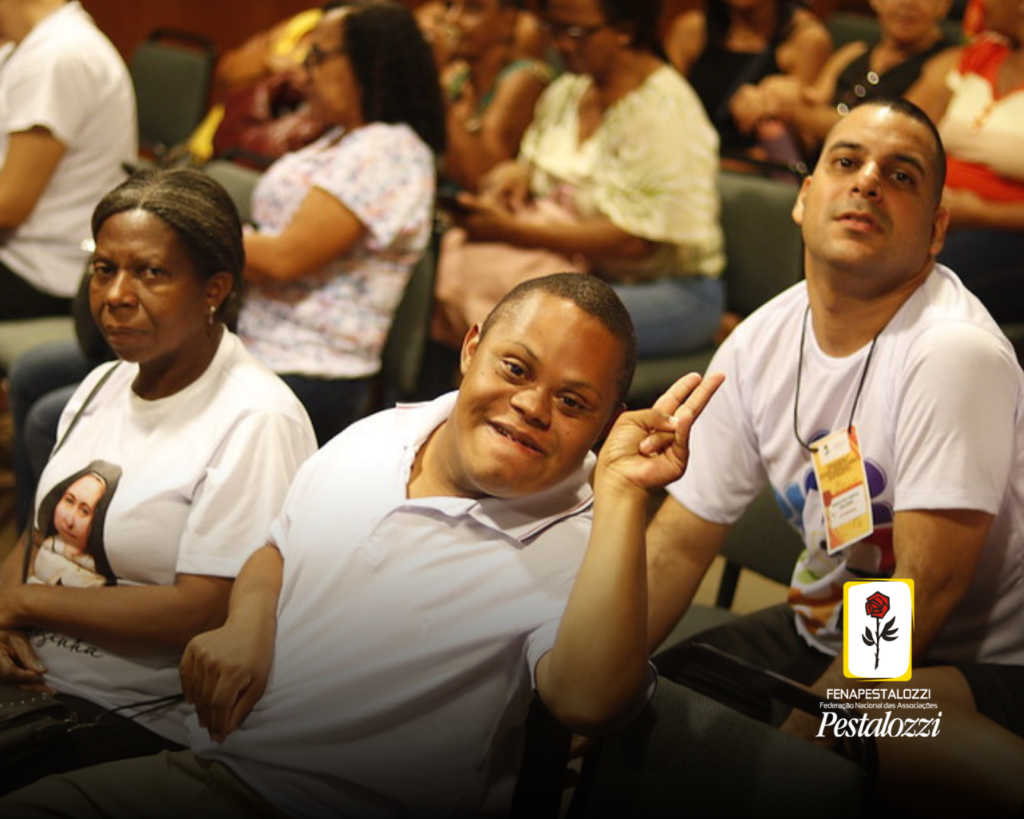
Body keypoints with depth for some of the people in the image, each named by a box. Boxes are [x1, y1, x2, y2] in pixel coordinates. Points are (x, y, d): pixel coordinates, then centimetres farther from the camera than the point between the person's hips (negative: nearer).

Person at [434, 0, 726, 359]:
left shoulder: (664, 109, -16)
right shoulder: (565, 93, 9)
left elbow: (634, 241, -22)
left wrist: (511, 231, -23)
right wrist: (516, 173, -5)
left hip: (674, 290, -7)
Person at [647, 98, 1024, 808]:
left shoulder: (956, 351, -23)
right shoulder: (758, 346, -2)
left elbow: (927, 591, -23)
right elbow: (679, 542, 2)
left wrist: (786, 745, -19)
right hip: (821, 631, 7)